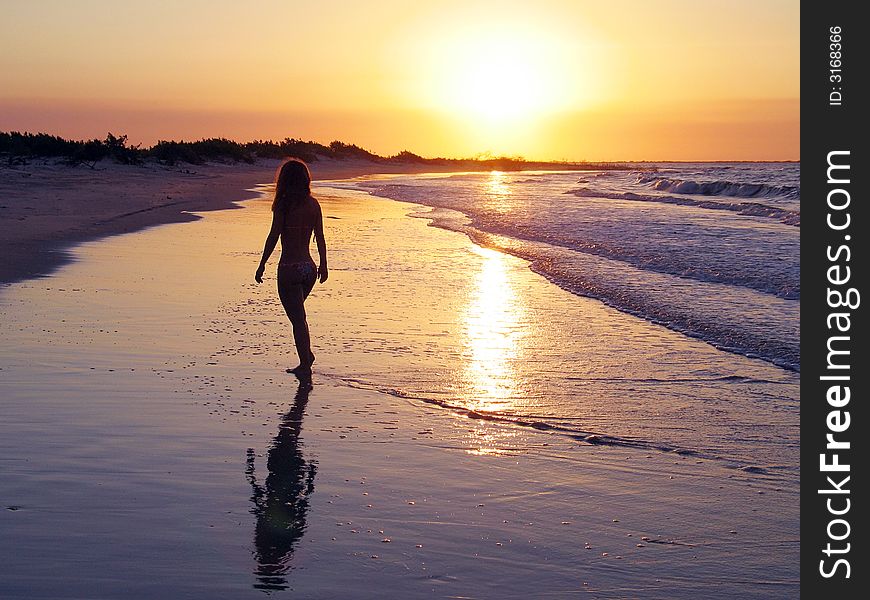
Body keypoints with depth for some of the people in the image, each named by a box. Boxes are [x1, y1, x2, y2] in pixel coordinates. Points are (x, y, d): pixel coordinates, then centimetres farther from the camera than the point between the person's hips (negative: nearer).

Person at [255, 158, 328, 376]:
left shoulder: (283, 205, -12)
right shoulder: (313, 204, 2)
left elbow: (273, 237, -10)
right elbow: (320, 238, 7)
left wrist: (262, 265, -2)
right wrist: (323, 264, 17)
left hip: (289, 268, -5)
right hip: (309, 267, 5)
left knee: (297, 317, 4)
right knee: (298, 313, 25)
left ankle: (305, 364, 10)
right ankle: (307, 354, 23)